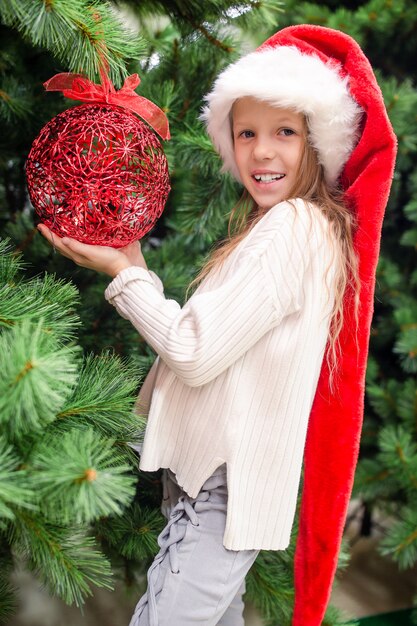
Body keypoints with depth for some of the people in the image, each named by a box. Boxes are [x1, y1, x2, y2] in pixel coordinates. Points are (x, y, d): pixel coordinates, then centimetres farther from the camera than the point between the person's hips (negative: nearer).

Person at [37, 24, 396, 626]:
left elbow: (196, 353, -20)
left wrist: (122, 272, -8)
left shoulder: (294, 226, -17)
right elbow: (207, 337, 9)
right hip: (216, 481, 10)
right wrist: (135, 270, 9)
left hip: (221, 492, -10)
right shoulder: (267, 227, 14)